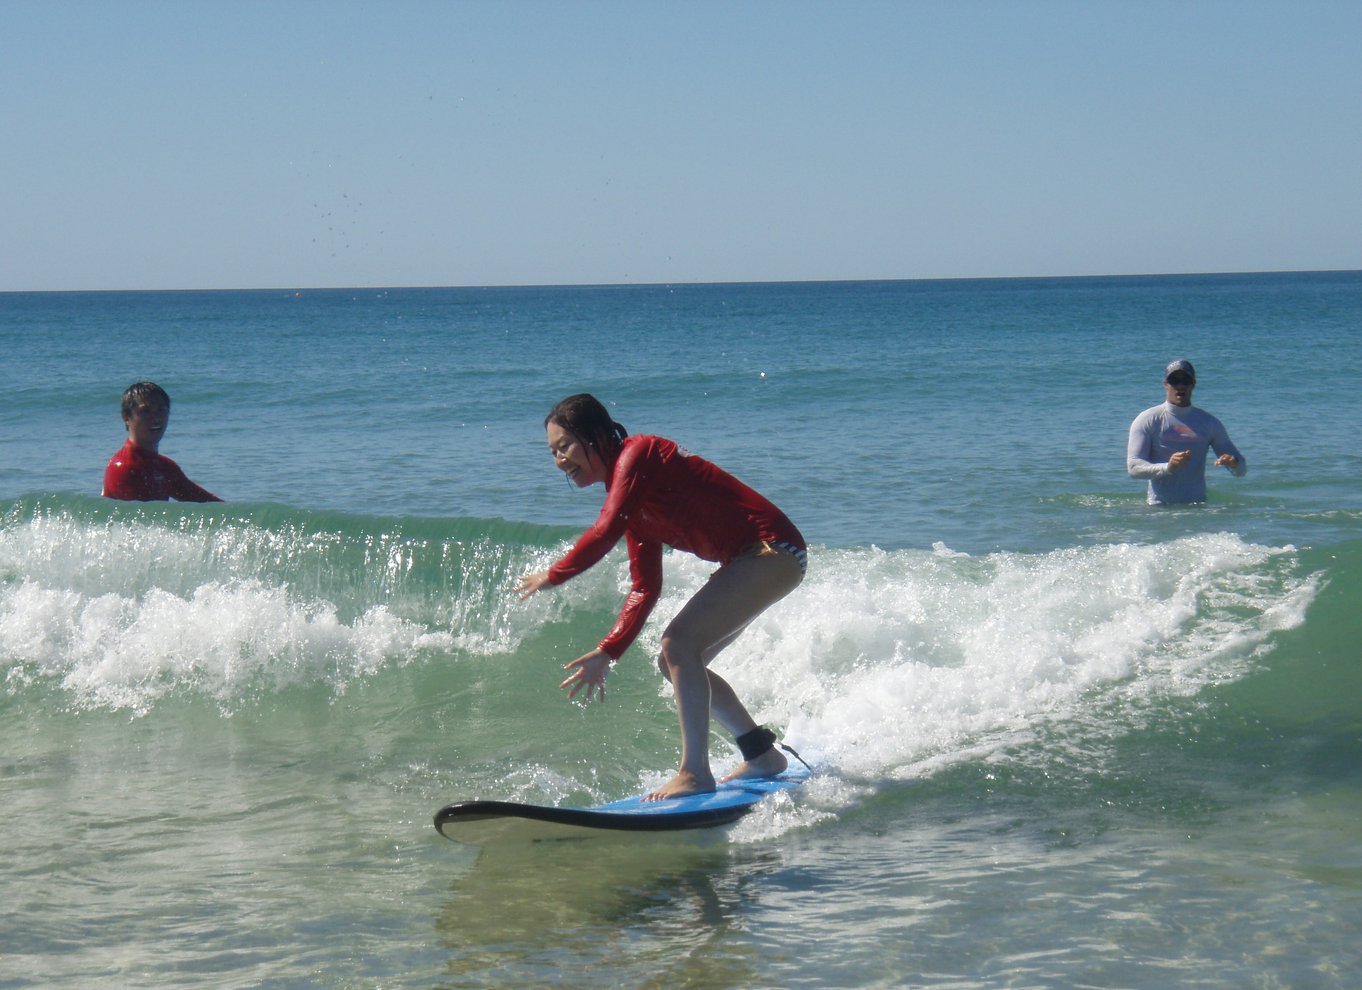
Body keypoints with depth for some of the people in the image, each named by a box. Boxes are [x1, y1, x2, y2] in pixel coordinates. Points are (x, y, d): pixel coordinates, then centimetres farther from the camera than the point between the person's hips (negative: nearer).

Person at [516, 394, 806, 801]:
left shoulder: (638, 454, -11)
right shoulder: (634, 501, 16)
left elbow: (605, 533, -23)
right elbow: (645, 590, 16)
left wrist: (551, 576, -10)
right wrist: (607, 654, 10)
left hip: (772, 550, -10)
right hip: (746, 562, 10)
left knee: (679, 645, -20)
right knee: (674, 661, 13)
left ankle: (695, 773, -19)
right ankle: (762, 755, 24)